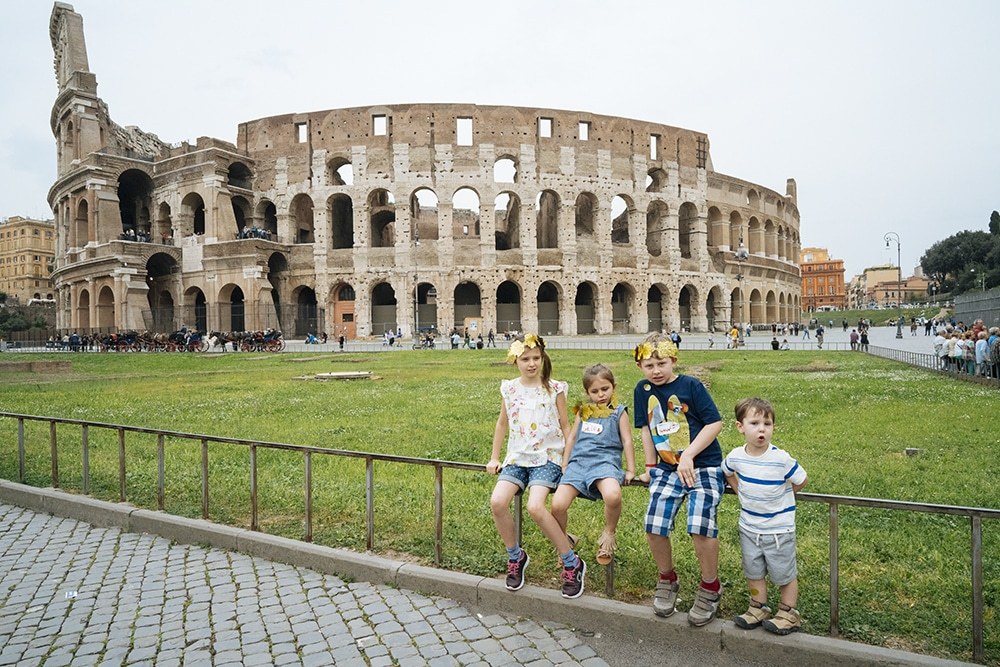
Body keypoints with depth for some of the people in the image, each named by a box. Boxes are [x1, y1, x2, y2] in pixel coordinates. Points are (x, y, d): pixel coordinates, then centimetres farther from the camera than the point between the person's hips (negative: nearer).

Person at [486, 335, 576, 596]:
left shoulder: (554, 388, -2)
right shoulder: (509, 389, 6)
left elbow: (565, 426, 4)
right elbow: (502, 423, 18)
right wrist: (494, 458, 17)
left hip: (547, 457, -4)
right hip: (517, 457, 4)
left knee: (535, 507, -27)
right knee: (497, 502, -20)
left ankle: (572, 564, -6)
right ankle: (516, 557, 7)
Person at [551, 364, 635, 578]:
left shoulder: (618, 411, 11)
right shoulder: (583, 411, 21)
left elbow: (627, 441, 9)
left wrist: (630, 470, 4)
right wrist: (564, 465, 22)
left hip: (604, 461, -3)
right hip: (578, 461, 3)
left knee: (613, 496, -38)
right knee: (557, 505, -20)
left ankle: (609, 533, -4)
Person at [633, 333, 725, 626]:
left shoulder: (690, 385, -7)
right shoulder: (643, 390, 7)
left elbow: (715, 423, -9)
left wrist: (688, 456, -15)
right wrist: (650, 468, 13)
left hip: (704, 465, -4)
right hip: (667, 468, 4)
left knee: (700, 526, -21)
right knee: (654, 527, -10)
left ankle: (710, 588, 6)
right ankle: (667, 580, 18)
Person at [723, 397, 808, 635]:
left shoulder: (781, 459, -23)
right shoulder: (736, 456, -11)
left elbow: (800, 481, -7)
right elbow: (727, 472, 13)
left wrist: (780, 496, 2)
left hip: (779, 529, -4)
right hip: (749, 528, 4)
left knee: (784, 574, 13)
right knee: (753, 572, 18)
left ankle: (788, 614, 32)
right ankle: (758, 609, 37)